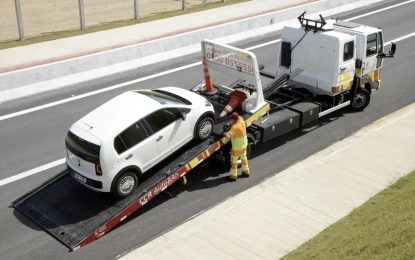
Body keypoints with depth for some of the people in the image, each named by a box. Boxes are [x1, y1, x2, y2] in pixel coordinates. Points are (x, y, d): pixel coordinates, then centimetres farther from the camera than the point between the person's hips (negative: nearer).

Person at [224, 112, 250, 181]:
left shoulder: (235, 127, -32)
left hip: (237, 147, -8)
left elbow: (228, 135, -42)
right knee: (244, 158, 27)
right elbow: (239, 117, 16)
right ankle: (246, 171, 42)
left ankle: (233, 176, 19)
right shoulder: (242, 121, -9)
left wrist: (224, 134, -21)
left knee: (234, 161, 9)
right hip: (244, 144, 8)